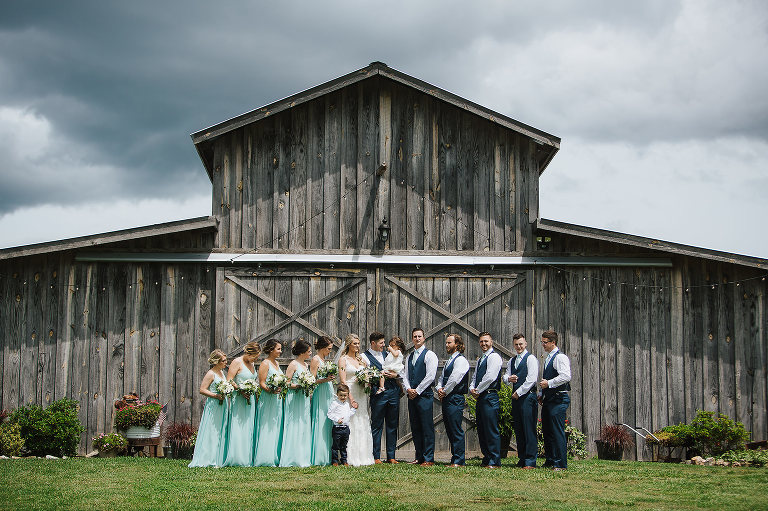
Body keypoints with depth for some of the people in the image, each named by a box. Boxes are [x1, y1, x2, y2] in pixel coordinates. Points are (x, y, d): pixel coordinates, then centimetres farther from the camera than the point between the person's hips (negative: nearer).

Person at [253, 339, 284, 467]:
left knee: (276, 427, 8)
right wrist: (271, 390, -28)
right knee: (267, 428, -8)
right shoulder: (265, 363, -8)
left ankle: (275, 457, 11)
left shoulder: (276, 363, 17)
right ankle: (265, 459, -7)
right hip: (268, 399, -9)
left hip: (277, 400, 9)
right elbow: (262, 383, -14)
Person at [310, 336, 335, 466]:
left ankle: (327, 457, 7)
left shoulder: (323, 359, 18)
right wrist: (325, 380, -23)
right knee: (320, 425, -9)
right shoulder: (315, 360, -8)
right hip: (320, 395, -9)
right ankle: (318, 458, -8)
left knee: (328, 425, 6)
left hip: (328, 394, 9)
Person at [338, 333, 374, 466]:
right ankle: (352, 459, -7)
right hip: (349, 394, -6)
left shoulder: (360, 359, 15)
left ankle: (363, 457, 9)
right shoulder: (343, 360, -3)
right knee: (351, 425, -8)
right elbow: (343, 381, -10)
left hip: (361, 395, 6)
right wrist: (351, 399, -18)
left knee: (363, 426, 5)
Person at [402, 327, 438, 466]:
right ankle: (419, 457, 14)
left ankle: (429, 459, -6)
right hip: (411, 396, 7)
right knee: (415, 428, 8)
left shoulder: (429, 355, -3)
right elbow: (406, 376, 17)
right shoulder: (409, 357, 19)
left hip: (424, 395, -7)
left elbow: (430, 376, -11)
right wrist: (408, 389, -2)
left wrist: (417, 391, -11)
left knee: (427, 428, -7)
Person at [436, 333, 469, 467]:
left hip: (455, 399, -10)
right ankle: (455, 459, 14)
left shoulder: (461, 360, -8)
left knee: (456, 431, -9)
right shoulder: (449, 361, 21)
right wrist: (440, 389, 1)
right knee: (450, 431, 10)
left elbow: (454, 379, -16)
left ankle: (458, 461, -8)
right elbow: (442, 378, 21)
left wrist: (445, 392, -6)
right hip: (446, 400, 10)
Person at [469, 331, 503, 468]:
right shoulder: (480, 360, 23)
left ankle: (495, 462, -9)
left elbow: (490, 377, -15)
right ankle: (487, 458, 16)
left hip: (490, 396, -9)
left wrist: (478, 390, -8)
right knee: (481, 430, 10)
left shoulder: (494, 357, -6)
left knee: (492, 430, -9)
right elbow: (475, 378, 23)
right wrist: (472, 389, 2)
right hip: (479, 398, 9)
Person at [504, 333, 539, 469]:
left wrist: (518, 392, -10)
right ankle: (522, 459, 12)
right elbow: (505, 376, 19)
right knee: (518, 430, 7)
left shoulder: (531, 359, -3)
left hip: (528, 395, -7)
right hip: (516, 397, 7)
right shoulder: (512, 361, 20)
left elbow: (531, 379, -11)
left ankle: (530, 461, -10)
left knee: (529, 429, -9)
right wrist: (508, 378, -5)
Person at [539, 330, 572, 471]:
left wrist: (549, 383, -17)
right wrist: (542, 394, 19)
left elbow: (566, 376, -22)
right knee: (547, 431, 12)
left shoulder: (560, 357, -11)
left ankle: (561, 464, -7)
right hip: (548, 399, 10)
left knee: (557, 432, -10)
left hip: (558, 399, -10)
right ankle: (549, 461, 20)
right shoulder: (548, 358, 19)